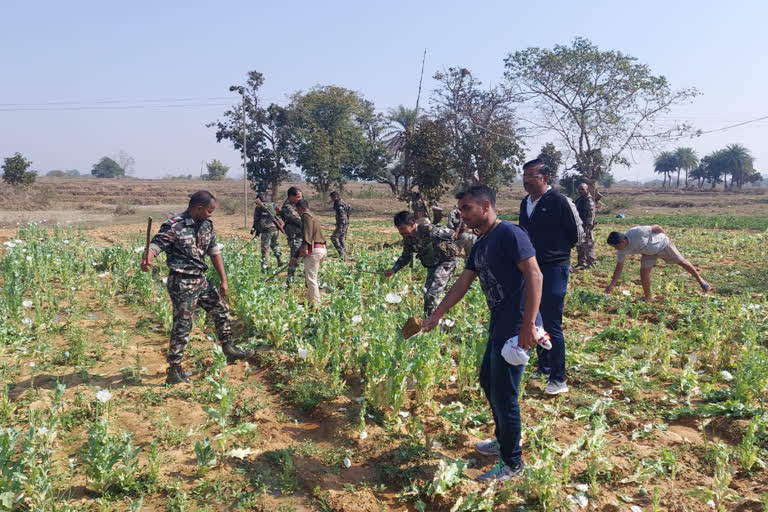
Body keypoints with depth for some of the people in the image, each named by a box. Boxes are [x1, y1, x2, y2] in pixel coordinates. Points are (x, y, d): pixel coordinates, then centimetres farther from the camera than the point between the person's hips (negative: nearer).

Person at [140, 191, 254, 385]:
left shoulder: (206, 224, 4)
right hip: (182, 283, -8)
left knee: (221, 310, 19)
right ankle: (174, 371, 9)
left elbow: (214, 251, 8)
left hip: (201, 280, 8)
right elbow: (155, 244, -26)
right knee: (182, 326, -3)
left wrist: (223, 280, 6)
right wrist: (147, 259, -50)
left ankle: (229, 349, 37)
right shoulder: (174, 227, -18)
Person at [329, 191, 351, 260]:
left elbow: (342, 216, -24)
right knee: (342, 239, 14)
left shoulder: (339, 204, -17)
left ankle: (341, 252, -15)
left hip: (342, 225, -10)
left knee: (334, 237, -11)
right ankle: (344, 256, 17)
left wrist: (340, 226, -26)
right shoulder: (341, 202, 15)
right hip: (345, 224, 10)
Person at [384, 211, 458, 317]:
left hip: (445, 262, -8)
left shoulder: (427, 230, -28)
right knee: (427, 294, 16)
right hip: (432, 266, 8)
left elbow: (451, 234, -20)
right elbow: (406, 256, 6)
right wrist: (393, 269, -6)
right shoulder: (407, 237, -5)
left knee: (431, 295, -16)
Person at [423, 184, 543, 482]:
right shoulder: (479, 246, 12)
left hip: (517, 328, -10)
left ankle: (513, 465, 17)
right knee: (488, 382, 22)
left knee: (504, 395, -1)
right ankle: (503, 441, 41)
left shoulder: (509, 234, -16)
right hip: (499, 326, 10)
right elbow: (462, 284, 18)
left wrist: (528, 325, -26)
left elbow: (534, 275, -22)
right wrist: (436, 315, 18)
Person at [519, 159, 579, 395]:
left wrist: (555, 252, 3)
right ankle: (543, 367, 31)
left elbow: (573, 235, -6)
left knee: (552, 325, -6)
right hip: (531, 268, 7)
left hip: (554, 269, -7)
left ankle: (558, 379, 3)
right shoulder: (525, 203, 9)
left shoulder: (558, 201, -12)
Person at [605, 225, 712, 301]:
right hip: (648, 252, 4)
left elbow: (656, 227, -25)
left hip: (661, 244, -4)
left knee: (681, 262, 9)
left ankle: (700, 280, 32)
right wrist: (611, 285, -17)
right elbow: (619, 268, -11)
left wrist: (665, 237, -7)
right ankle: (647, 298, 2)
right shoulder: (622, 251, -21)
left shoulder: (637, 233, -41)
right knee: (643, 271, -14)